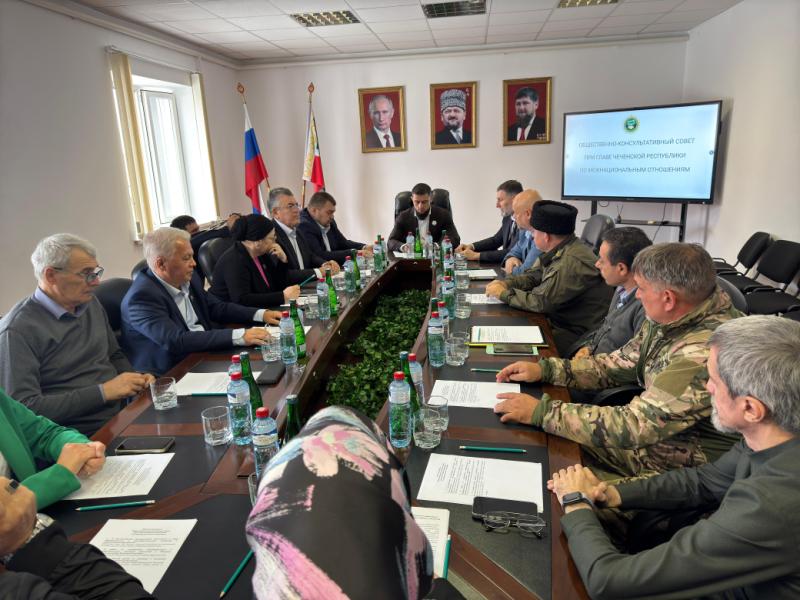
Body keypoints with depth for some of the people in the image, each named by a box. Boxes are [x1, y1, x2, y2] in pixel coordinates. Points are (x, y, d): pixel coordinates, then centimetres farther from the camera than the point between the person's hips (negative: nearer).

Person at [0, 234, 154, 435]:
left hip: (126, 415, 7)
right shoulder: (18, 330, -12)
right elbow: (23, 408, -17)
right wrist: (103, 392, -19)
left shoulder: (91, 303, 11)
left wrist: (136, 379, 3)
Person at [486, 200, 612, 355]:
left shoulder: (573, 262, -26)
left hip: (577, 334, -9)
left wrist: (503, 293, -11)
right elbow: (533, 276, 15)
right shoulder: (558, 250, 4)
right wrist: (506, 283, -3)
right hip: (559, 321, 9)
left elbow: (540, 302, -23)